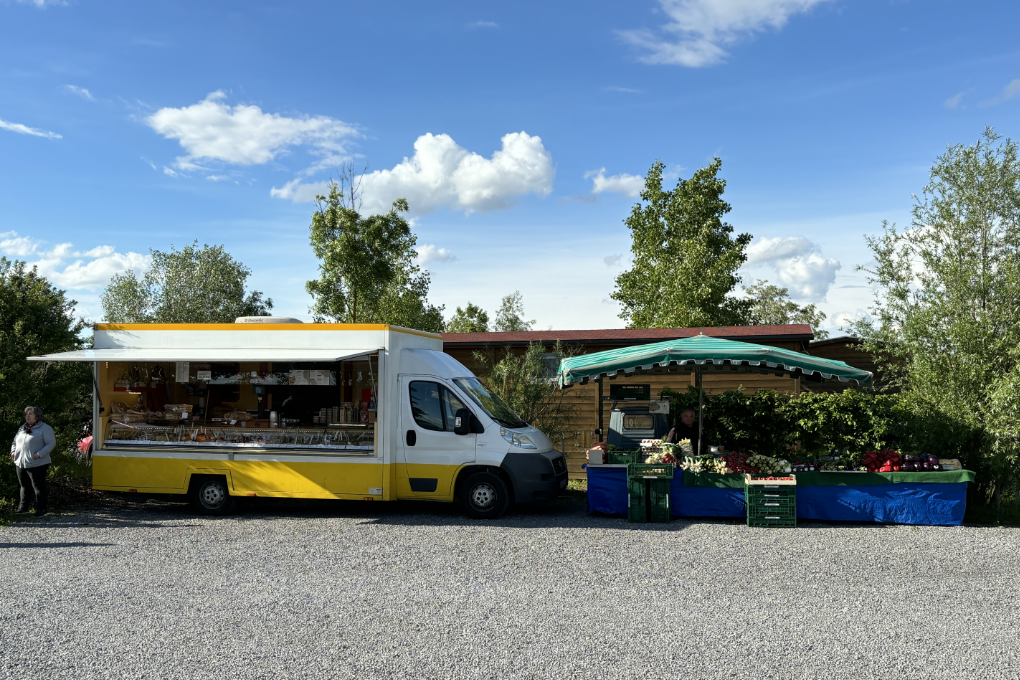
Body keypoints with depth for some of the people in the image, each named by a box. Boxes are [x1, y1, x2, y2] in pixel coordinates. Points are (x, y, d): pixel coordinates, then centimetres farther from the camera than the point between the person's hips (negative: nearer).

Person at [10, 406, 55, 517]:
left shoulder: (45, 428, -4)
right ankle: (22, 507, 25)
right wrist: (13, 451, 6)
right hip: (20, 463, 7)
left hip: (37, 464, -7)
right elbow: (15, 441, 27)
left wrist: (39, 454, -21)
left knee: (38, 487, -4)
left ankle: (41, 508, 1)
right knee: (23, 486, 15)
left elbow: (51, 443, -11)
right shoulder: (22, 428, 17)